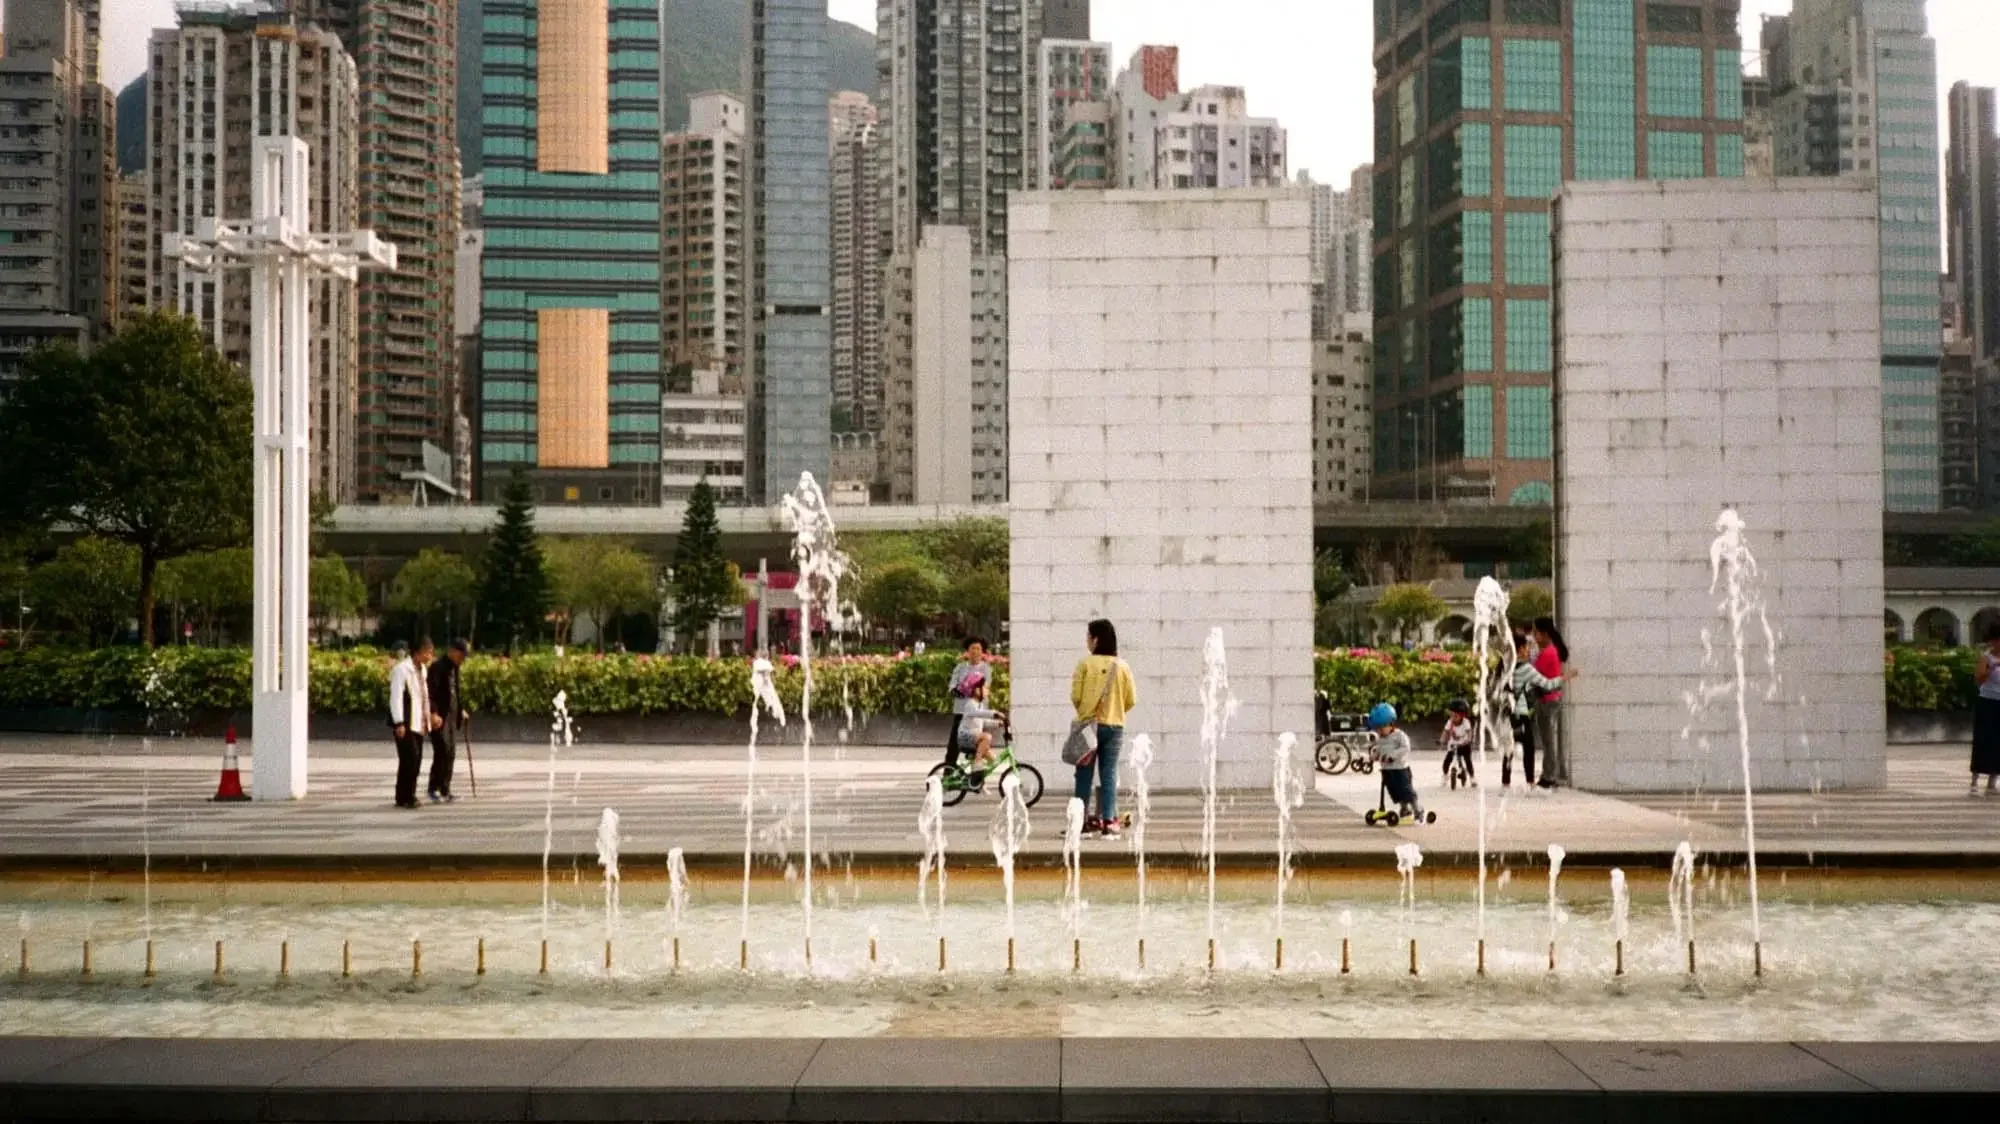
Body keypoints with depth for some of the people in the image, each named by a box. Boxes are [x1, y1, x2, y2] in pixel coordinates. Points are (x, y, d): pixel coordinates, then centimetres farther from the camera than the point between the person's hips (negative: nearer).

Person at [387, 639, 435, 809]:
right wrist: (399, 723, -21)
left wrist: (431, 714, 15)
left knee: (416, 760, 8)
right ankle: (405, 798, -5)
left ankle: (406, 797, 15)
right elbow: (395, 697, -17)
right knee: (409, 758, -12)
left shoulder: (421, 669, 15)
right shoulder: (401, 669, -12)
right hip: (405, 723, -9)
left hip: (419, 723, 9)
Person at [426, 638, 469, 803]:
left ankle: (445, 791, 12)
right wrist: (433, 713, -27)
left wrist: (461, 709, 20)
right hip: (439, 718, -9)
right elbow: (430, 692, -20)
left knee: (450, 754, 7)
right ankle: (434, 789, -4)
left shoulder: (454, 669, 15)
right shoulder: (438, 667, -12)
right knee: (442, 752, -12)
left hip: (452, 717, 9)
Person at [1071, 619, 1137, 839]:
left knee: (1085, 775, 5)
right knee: (1109, 775, 5)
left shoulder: (1085, 663, -7)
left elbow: (1075, 696, -9)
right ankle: (1108, 823, 2)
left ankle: (1081, 822, 6)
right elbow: (1131, 700, 1)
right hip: (1114, 726, 2)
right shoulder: (1122, 666, 0)